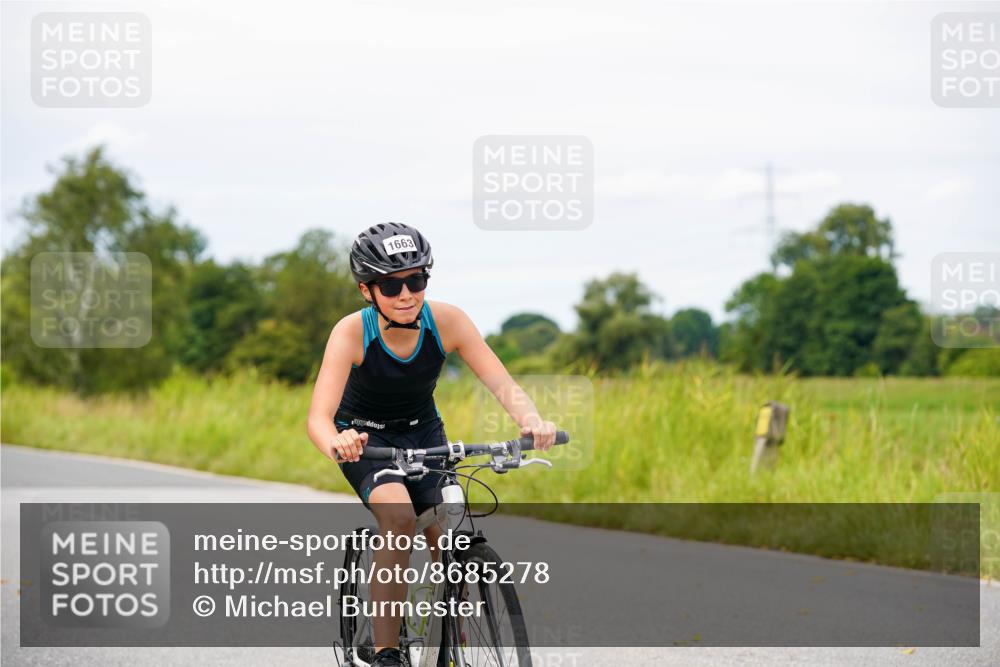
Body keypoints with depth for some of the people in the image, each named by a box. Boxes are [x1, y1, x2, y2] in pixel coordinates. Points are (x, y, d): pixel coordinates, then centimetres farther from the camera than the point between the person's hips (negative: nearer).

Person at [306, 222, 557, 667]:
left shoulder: (446, 322, -24)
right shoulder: (352, 333, -30)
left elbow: (503, 384, -29)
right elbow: (318, 417, -39)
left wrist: (532, 421, -51)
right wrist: (336, 445, -62)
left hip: (423, 431, 3)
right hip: (365, 436, -3)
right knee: (399, 518, -30)